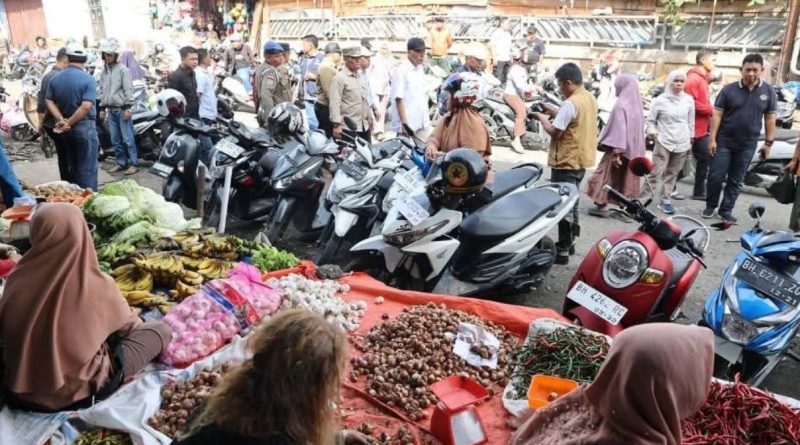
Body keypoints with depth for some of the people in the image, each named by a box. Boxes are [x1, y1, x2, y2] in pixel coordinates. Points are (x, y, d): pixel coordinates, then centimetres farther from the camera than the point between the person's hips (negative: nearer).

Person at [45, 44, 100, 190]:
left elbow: (49, 101, 2)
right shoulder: (88, 80, -13)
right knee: (87, 168, -2)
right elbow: (86, 107, -21)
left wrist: (62, 120, -6)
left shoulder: (55, 78, 6)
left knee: (74, 165, 17)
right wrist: (69, 123, -14)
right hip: (84, 127, -6)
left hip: (66, 130, 6)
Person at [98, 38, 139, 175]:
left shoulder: (123, 69, -5)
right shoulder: (104, 71, 16)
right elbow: (102, 90, 20)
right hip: (110, 110, 7)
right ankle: (121, 163, 16)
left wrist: (128, 107, -16)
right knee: (115, 140, 9)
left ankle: (134, 164, -6)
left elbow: (128, 89, -10)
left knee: (127, 139, -8)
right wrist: (102, 108, 16)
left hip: (122, 109, -7)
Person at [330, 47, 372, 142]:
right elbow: (335, 104, -15)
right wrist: (336, 125, -21)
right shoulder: (339, 78, -8)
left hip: (365, 126, 8)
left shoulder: (360, 77, 16)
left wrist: (369, 117, 24)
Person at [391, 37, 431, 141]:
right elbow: (399, 99, -15)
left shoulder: (420, 69, 11)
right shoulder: (401, 71, -12)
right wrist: (404, 123, -20)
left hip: (423, 123, 7)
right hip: (409, 124, -7)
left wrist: (427, 116, 16)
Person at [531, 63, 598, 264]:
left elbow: (555, 132, -20)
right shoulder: (591, 99, 9)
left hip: (567, 162, -10)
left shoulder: (571, 103, -22)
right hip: (581, 159, 10)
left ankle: (562, 251, 2)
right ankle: (570, 242, 30)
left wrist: (542, 118, -4)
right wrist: (555, 113, 13)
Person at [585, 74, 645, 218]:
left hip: (620, 148, -7)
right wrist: (636, 148, 17)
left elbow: (619, 128, -21)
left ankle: (602, 206, 5)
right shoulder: (637, 104, 9)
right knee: (627, 178, 11)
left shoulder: (621, 104, -15)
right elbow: (639, 129, 13)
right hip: (634, 149, 7)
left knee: (605, 175, 4)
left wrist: (617, 150, -23)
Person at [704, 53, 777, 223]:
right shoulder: (729, 89, -4)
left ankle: (726, 210, 18)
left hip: (748, 145, 2)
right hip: (724, 142, -2)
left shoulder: (768, 91, 2)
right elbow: (717, 115, -4)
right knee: (715, 176, 0)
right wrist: (712, 139, -9)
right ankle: (710, 205, 19)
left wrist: (769, 142, 4)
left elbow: (770, 118, 6)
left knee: (736, 181, 8)